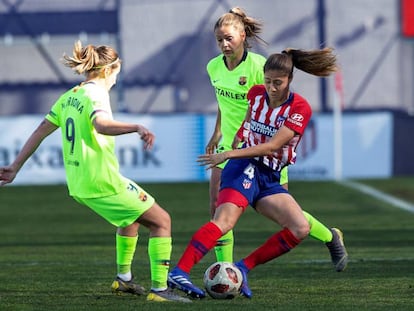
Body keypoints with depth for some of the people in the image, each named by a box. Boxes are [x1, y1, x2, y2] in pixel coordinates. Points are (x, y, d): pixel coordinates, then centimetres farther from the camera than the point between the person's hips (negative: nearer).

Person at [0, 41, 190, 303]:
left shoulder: (69, 97, 13)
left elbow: (41, 131, 17)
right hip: (103, 183, -9)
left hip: (79, 184, 9)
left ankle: (123, 278, 35)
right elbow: (101, 124, -36)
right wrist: (136, 127, -49)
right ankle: (159, 289, -10)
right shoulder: (96, 94, -14)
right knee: (161, 221, -4)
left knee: (133, 214, 32)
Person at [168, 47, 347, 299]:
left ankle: (243, 268, -10)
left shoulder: (300, 108, -9)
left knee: (301, 229, -17)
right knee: (225, 221, -28)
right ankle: (179, 273, -42)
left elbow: (271, 146, -18)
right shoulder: (256, 94, 1)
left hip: (270, 179, 2)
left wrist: (229, 154, -25)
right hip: (246, 168, -2)